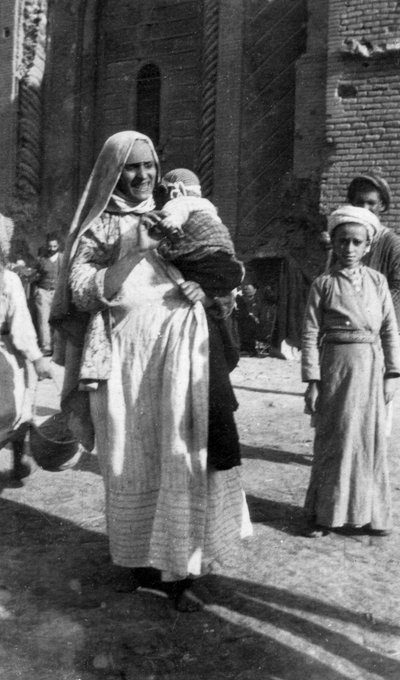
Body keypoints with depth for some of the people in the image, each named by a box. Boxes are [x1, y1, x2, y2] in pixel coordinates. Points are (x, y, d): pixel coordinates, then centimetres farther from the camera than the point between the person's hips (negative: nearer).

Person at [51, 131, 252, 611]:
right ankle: (136, 558, 18)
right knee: (132, 458, 2)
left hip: (180, 348, 2)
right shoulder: (98, 226, 8)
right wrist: (129, 252, -12)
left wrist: (204, 287, -1)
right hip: (126, 355, -2)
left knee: (181, 455, -2)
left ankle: (177, 566, 9)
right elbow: (81, 295, -2)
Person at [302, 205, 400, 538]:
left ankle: (370, 512, 23)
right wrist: (312, 381, -8)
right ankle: (325, 513, 18)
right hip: (337, 365, -2)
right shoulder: (323, 284, 0)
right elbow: (311, 335, -3)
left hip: (372, 366, 2)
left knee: (371, 439, 9)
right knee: (335, 439, 4)